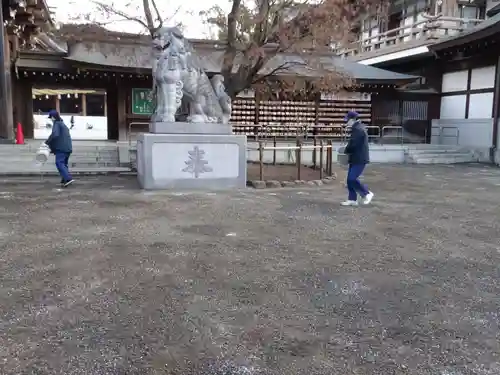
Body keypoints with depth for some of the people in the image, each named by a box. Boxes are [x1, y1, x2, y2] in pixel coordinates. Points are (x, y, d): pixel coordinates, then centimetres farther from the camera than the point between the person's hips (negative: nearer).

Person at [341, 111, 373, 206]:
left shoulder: (358, 129, -18)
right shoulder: (357, 128, 17)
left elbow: (353, 144, -22)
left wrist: (346, 151, -6)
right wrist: (348, 150, 4)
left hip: (359, 160, -10)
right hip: (355, 159, 10)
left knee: (352, 179, -11)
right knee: (350, 179, 10)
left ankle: (367, 194, 4)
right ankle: (352, 199, 15)